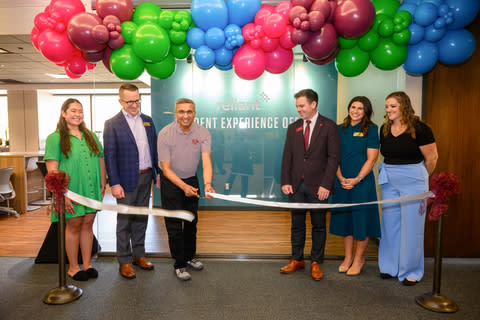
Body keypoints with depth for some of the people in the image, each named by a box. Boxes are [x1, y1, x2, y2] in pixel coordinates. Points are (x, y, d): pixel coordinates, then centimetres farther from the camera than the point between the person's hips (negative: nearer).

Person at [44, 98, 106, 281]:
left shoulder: (90, 136, 11)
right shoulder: (55, 138, -5)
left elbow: (101, 161, 13)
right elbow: (52, 169, -11)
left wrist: (102, 186, 9)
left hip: (91, 190, 4)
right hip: (72, 191, -4)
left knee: (87, 225, 12)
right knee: (73, 226, 7)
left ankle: (87, 264, 25)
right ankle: (73, 267, 23)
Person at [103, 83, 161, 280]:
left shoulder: (148, 121, 9)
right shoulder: (112, 124, -7)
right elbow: (109, 156, -10)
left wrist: (158, 172, 7)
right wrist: (114, 184, -14)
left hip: (146, 177, 5)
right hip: (127, 180, -5)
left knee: (141, 218, 16)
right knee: (125, 221, 6)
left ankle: (139, 255, 31)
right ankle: (124, 261, 20)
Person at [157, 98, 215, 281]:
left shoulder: (203, 133, -13)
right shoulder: (165, 134, -20)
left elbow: (206, 162, -22)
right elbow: (166, 168, -19)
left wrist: (207, 184, -40)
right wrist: (183, 186, -32)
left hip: (192, 180, 4)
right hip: (171, 182, -3)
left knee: (191, 221, 16)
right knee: (174, 225, 0)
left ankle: (189, 257, 37)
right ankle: (179, 265, 17)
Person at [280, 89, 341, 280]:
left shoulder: (329, 126, -3)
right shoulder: (293, 128, 10)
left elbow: (333, 157, -7)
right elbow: (287, 157, 8)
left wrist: (326, 184, -14)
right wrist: (285, 181, -1)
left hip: (318, 185, -3)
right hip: (296, 185, 4)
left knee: (318, 225, 8)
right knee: (297, 224, 12)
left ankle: (316, 263, 21)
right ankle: (297, 260, 26)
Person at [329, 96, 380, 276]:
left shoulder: (371, 129, -3)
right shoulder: (340, 130, 9)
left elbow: (371, 158, -8)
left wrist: (357, 179, -16)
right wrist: (341, 178, -6)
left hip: (362, 182, -4)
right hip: (342, 182, 4)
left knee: (361, 219, 3)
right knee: (344, 218, 11)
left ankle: (359, 258, 21)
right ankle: (348, 257, 26)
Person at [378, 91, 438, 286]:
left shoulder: (419, 128, -11)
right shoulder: (384, 129, 5)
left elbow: (432, 158, -5)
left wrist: (419, 178, 7)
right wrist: (392, 173, 15)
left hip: (413, 181, -5)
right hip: (389, 182, 5)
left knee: (411, 226, 2)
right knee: (390, 224, 11)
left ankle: (411, 271, 19)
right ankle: (390, 267, 26)